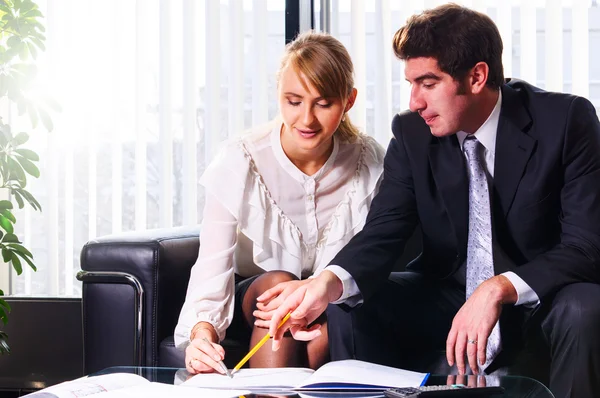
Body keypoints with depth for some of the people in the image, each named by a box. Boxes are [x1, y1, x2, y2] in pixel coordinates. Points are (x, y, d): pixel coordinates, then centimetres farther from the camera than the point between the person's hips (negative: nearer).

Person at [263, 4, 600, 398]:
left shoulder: (566, 120, -17)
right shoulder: (412, 133, -6)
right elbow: (384, 232, -12)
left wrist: (500, 290, -37)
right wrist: (330, 282, -35)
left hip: (543, 294, -3)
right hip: (449, 289, 3)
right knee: (349, 310, -17)